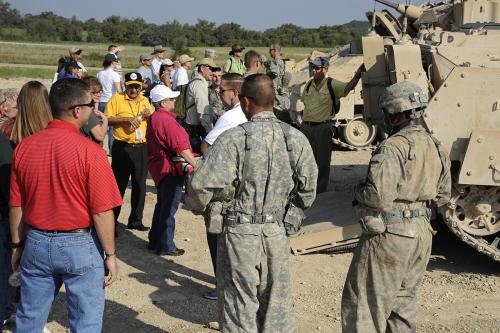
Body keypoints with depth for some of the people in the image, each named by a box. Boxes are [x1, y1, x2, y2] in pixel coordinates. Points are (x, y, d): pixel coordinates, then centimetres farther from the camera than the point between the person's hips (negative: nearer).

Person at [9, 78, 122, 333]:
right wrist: (110, 254, -5)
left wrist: (17, 245, 16)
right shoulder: (90, 151, -17)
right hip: (80, 245, -4)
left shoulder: (24, 146, -3)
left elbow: (16, 205, 4)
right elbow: (101, 212, -16)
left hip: (36, 243, 5)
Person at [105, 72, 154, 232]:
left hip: (141, 148, 5)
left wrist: (149, 115, -1)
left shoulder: (145, 101, 12)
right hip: (122, 148, -4)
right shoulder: (116, 99, -3)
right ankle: (111, 221, 11)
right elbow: (107, 119, -10)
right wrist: (127, 119, -19)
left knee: (139, 185, 10)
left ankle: (135, 220, 22)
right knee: (118, 185, 2)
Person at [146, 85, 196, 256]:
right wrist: (197, 165, -24)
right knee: (169, 209, -1)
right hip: (170, 169, -10)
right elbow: (181, 148, -26)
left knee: (162, 206, 20)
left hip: (158, 168, 10)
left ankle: (155, 241, 29)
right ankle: (166, 246, 7)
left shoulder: (154, 118, 12)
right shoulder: (166, 120, -21)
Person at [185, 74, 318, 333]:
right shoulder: (296, 138, -1)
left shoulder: (233, 139, -15)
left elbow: (202, 185, -17)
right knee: (277, 304, 17)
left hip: (240, 233, -4)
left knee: (239, 304, 9)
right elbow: (308, 190, 4)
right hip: (277, 233, 4)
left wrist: (196, 205, 4)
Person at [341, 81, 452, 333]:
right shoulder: (435, 147, 7)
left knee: (364, 305, 2)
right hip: (421, 234, 8)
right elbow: (443, 196, 15)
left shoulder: (393, 147, -19)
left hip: (389, 236, -8)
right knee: (403, 302, 19)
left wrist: (358, 192, -7)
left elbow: (378, 196, -26)